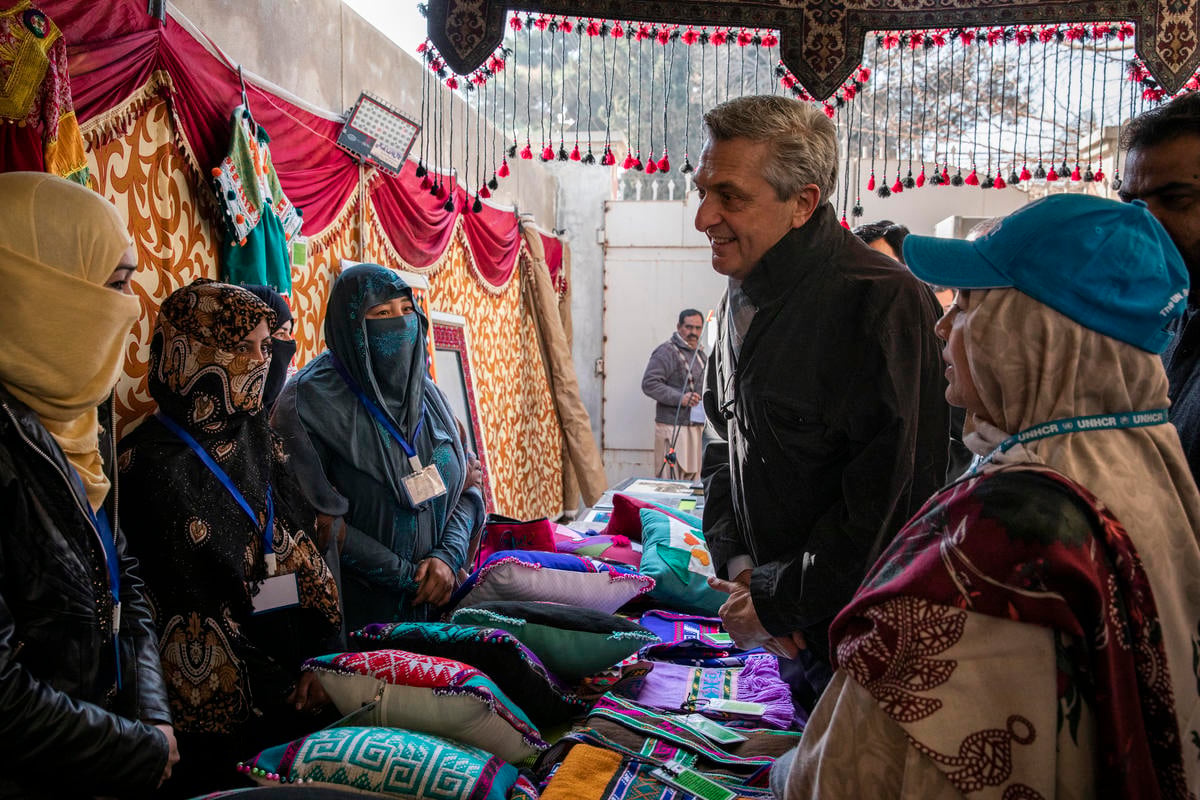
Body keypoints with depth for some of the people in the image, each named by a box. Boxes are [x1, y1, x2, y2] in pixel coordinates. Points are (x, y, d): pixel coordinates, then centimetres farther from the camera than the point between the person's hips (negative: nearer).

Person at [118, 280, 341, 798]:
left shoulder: (253, 436, 4)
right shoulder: (153, 461, -16)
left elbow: (302, 549, 4)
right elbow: (187, 613, -15)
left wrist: (320, 657, -6)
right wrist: (279, 688, -12)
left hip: (294, 682, 6)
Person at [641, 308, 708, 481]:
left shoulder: (701, 354, 20)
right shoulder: (667, 351, -8)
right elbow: (649, 383, -16)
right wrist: (679, 398, -23)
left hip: (696, 427, 8)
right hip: (673, 427, -8)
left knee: (692, 481, 10)